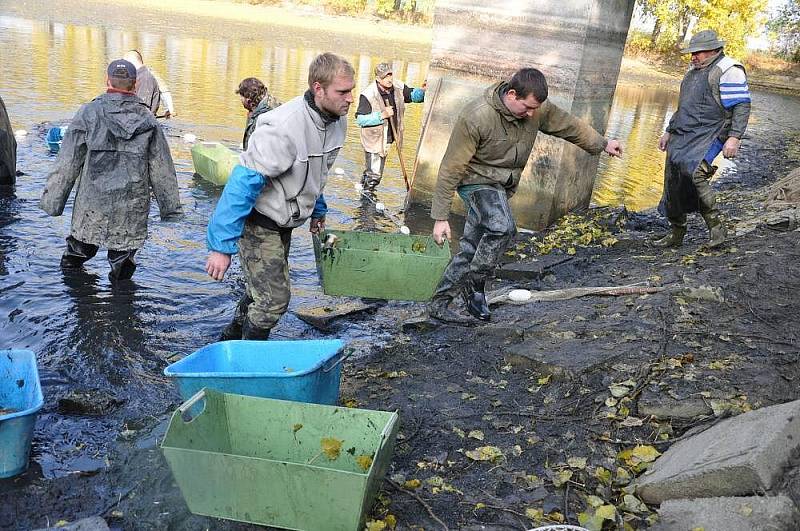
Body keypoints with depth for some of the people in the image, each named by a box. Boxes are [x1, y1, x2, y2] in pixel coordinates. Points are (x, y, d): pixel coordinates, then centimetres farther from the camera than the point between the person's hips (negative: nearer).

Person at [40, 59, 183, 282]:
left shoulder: (89, 113, -4)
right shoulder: (147, 119, 1)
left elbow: (67, 163, -3)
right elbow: (162, 169, 5)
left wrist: (53, 200, 5)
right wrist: (171, 207, 13)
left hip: (92, 207, -1)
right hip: (132, 210, 1)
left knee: (80, 249, 17)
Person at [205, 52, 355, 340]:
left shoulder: (337, 121, -4)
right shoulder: (284, 128, -31)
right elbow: (243, 183, -30)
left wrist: (318, 211, 25)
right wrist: (222, 246, -30)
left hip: (282, 224, 9)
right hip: (257, 223, -9)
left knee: (262, 292, 22)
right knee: (274, 299, -7)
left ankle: (230, 342, 43)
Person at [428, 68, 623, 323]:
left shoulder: (537, 108, -8)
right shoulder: (476, 117, -26)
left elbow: (568, 124, 12)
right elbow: (451, 169, -22)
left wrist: (602, 144, 26)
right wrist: (441, 217, -21)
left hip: (502, 185, 6)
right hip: (477, 180, -6)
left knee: (471, 248, 5)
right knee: (502, 228, -29)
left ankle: (439, 303, 17)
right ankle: (475, 285, -11)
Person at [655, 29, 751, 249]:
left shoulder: (728, 70, -6)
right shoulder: (694, 70, 22)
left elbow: (742, 106, -12)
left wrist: (734, 138, -22)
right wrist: (669, 132, 27)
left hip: (709, 135, -8)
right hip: (682, 136, 9)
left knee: (694, 173, -31)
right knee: (673, 185, 6)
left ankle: (716, 226, -17)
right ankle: (676, 233, 20)